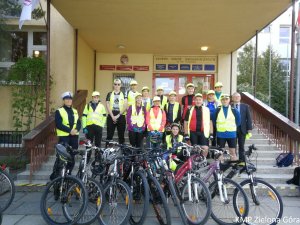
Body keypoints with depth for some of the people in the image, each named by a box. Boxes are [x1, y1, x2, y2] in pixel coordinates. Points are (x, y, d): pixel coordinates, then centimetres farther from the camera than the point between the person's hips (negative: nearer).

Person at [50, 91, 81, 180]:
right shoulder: (59, 111, 0)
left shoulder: (75, 111, 16)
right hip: (63, 136, -5)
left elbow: (79, 123, 10)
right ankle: (55, 175, 2)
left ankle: (68, 173, 21)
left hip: (74, 136, 5)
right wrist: (69, 130, -19)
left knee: (72, 156, 9)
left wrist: (76, 129, -11)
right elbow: (59, 124, -11)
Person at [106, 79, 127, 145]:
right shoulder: (110, 94, 9)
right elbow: (107, 106, 2)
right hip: (111, 116, 1)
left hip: (121, 117, 0)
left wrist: (118, 115, -11)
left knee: (121, 135, 3)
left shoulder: (123, 95, 6)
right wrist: (112, 116, -9)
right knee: (109, 135, 2)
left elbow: (125, 106, -3)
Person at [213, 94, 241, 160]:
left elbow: (238, 120, 8)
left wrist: (233, 127, 4)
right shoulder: (218, 110, 0)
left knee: (232, 152, 6)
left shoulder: (233, 110, -1)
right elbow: (214, 120, 10)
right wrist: (218, 127, 5)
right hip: (220, 134, 1)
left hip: (231, 134, 0)